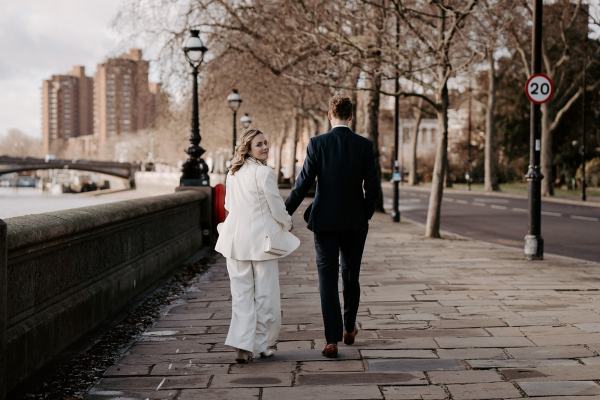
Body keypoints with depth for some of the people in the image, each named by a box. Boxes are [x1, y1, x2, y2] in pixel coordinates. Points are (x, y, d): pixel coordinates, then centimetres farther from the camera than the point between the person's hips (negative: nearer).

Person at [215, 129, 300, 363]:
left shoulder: (232, 174, 8)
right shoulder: (264, 173, -12)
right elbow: (277, 208, -8)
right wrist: (287, 224, 12)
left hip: (236, 239, 6)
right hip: (260, 238, -6)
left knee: (241, 293, 7)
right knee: (265, 293, 7)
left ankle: (242, 346, 1)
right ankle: (264, 344, 17)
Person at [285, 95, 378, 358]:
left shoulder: (317, 144, -7)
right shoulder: (364, 145, -3)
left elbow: (303, 183, -8)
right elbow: (371, 187, -3)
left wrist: (285, 213, 2)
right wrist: (366, 215, 12)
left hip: (325, 221, -2)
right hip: (355, 222, 2)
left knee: (328, 280, 2)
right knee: (351, 277, 18)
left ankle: (332, 340, -4)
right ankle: (349, 329, 32)